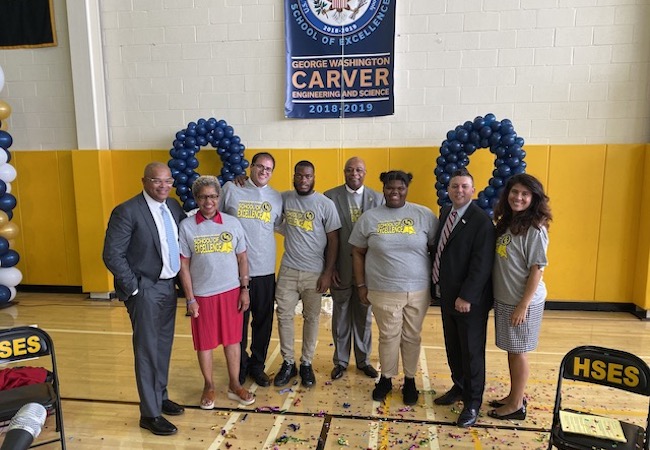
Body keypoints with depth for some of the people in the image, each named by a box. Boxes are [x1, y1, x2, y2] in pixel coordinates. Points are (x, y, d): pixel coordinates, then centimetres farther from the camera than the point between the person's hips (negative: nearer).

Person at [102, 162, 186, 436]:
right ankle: (150, 414, 18)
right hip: (144, 290, -6)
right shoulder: (127, 212, -15)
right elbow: (112, 256, -15)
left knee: (163, 347, 17)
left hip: (168, 287, 6)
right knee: (147, 351, 4)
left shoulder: (173, 206, 4)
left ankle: (160, 397, 36)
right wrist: (134, 289, -14)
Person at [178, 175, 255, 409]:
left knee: (232, 339, 11)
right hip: (202, 294, -1)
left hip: (231, 291, 1)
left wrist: (245, 289, 0)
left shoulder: (233, 223, -2)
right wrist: (190, 299, -6)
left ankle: (234, 385, 27)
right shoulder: (186, 227, -6)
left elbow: (242, 258, 4)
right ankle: (209, 387, 30)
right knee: (204, 342, 11)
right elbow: (184, 265, -4)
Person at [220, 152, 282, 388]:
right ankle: (241, 364, 30)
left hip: (265, 269, 2)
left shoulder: (276, 197, 7)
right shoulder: (231, 189, -1)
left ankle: (257, 365, 29)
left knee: (263, 320, 11)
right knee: (238, 320, 10)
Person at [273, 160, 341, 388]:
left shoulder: (325, 204, -7)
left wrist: (328, 272, -9)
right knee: (284, 316, 6)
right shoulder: (284, 198, 1)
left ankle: (306, 364, 25)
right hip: (288, 270, 2)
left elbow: (333, 240, -5)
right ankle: (288, 363, 23)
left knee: (311, 318, 9)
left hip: (315, 273, -2)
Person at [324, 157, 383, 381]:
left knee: (364, 316, 15)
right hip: (341, 268, -1)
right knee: (341, 316, 13)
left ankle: (363, 360, 33)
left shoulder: (377, 198, 1)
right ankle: (340, 361, 30)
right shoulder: (330, 196, -4)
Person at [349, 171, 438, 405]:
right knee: (388, 337, 11)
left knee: (412, 337, 14)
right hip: (384, 291, 0)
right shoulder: (369, 217, -1)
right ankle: (386, 378, 33)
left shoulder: (424, 215, -3)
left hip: (418, 290, 1)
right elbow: (358, 253, 5)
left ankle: (410, 380, 33)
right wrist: (361, 285, 3)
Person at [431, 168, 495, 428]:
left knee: (472, 352, 8)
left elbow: (481, 265, -20)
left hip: (470, 300, -7)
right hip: (447, 295, 7)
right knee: (453, 347, 20)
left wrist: (466, 297, -20)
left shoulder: (481, 221, -16)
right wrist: (438, 284, 4)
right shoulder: (445, 213, 7)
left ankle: (473, 402, 24)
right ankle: (459, 387, 40)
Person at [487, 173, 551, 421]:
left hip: (522, 301, -7)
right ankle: (514, 395, 34)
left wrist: (523, 305, -17)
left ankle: (517, 405, 23)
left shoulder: (534, 229, -15)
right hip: (503, 299, 7)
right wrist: (498, 298, 8)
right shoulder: (506, 223, 6)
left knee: (518, 351, 7)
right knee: (511, 350, 18)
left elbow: (536, 270, -16)